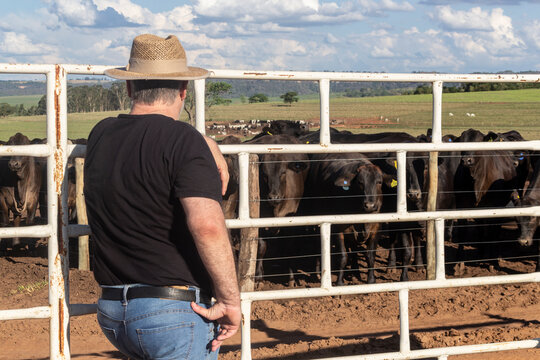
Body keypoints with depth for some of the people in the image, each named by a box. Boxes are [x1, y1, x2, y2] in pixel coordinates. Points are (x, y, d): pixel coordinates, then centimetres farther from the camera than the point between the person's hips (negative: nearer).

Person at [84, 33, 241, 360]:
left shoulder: (100, 136, 8)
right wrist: (231, 300, -20)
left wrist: (207, 148, 19)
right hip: (178, 311, -7)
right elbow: (207, 224, -28)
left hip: (112, 314, 8)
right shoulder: (184, 141, -14)